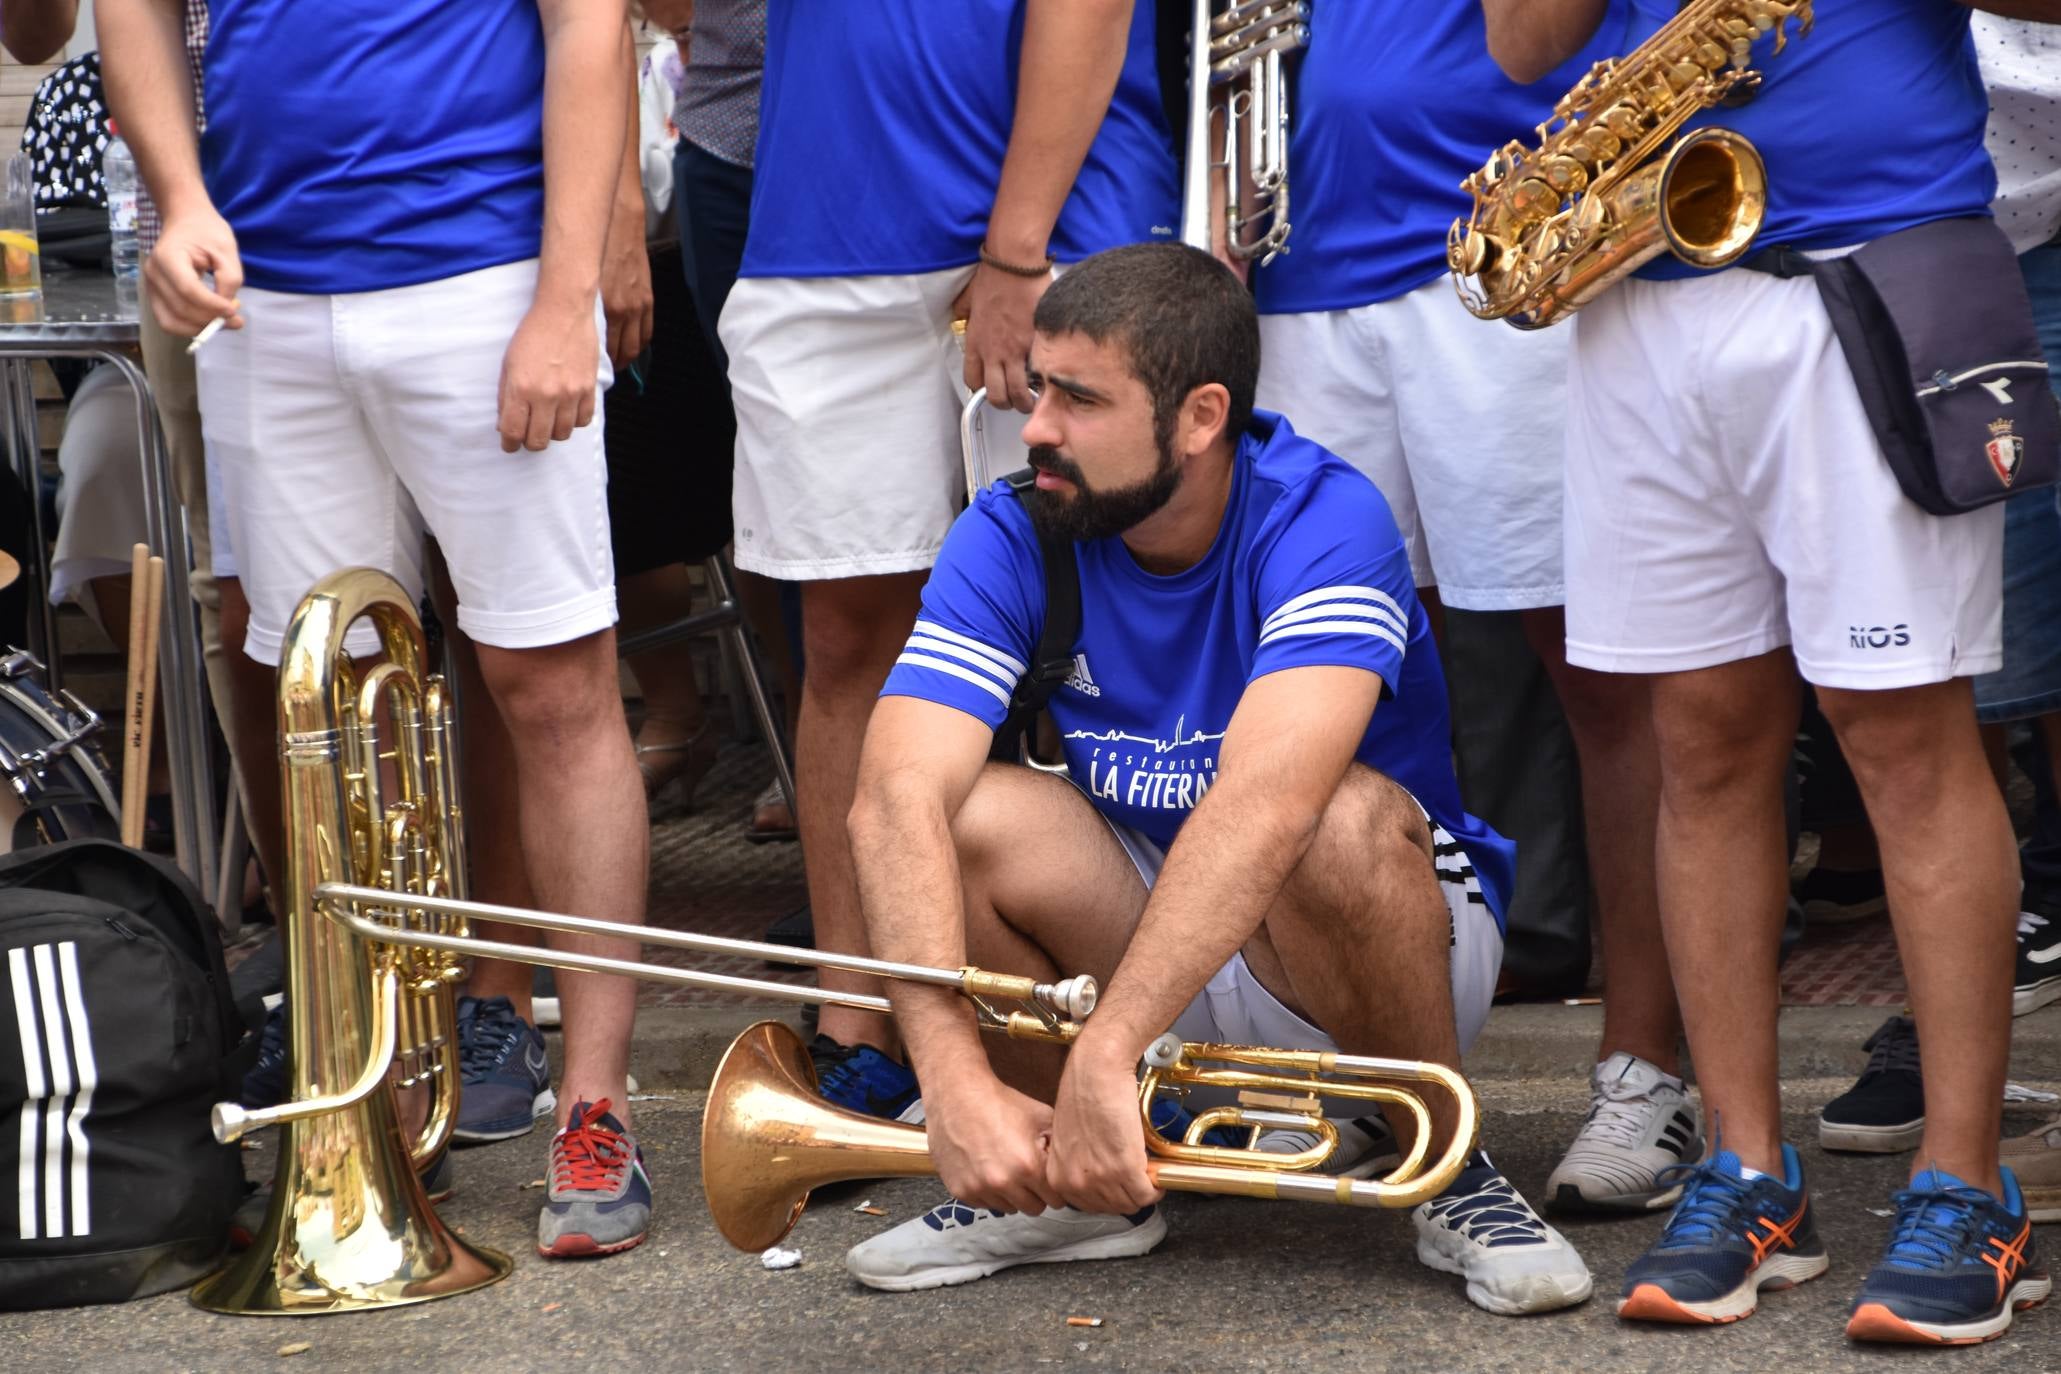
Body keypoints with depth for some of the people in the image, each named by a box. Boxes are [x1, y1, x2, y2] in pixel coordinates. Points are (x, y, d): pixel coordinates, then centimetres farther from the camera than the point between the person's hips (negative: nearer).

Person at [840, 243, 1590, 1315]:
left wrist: (1107, 1051, -51)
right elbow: (893, 799, -27)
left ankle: (1449, 1172, -12)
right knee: (972, 815, -24)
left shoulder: (1323, 521, -25)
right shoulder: (1013, 539, -14)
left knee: (1344, 825, -36)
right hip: (1133, 935, 4)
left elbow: (1267, 801, -42)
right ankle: (1076, 1180, -2)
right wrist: (957, 1081, -42)